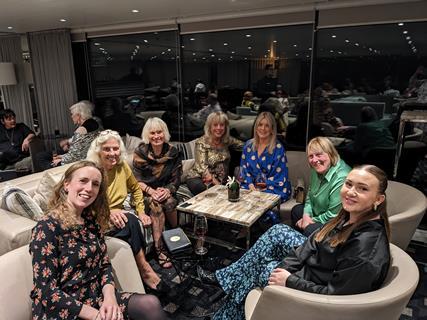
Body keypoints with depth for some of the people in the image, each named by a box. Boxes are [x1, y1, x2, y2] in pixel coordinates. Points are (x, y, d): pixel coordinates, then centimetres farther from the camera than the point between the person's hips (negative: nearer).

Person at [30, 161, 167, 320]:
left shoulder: (92, 220, 4)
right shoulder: (47, 227, -15)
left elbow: (104, 265, 6)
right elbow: (46, 292, -18)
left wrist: (109, 296, -14)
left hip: (96, 298, 6)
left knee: (150, 304, -17)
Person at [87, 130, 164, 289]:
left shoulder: (122, 167, 1)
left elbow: (136, 188, 16)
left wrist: (141, 212, 3)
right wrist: (109, 213, -32)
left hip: (117, 215, 5)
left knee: (140, 224, -29)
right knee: (131, 221, -32)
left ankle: (143, 267, -14)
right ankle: (144, 269, -20)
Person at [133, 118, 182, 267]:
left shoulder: (173, 153, -2)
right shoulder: (140, 152, -7)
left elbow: (176, 179, 0)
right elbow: (137, 181, -6)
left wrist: (167, 190, -20)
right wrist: (151, 191, -22)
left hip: (165, 191, 2)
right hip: (146, 192, -2)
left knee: (169, 202, -31)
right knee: (156, 206, -31)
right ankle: (158, 249, -27)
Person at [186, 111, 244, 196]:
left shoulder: (227, 140, 4)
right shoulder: (202, 142, -9)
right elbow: (202, 168, -17)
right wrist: (217, 184, -25)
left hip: (220, 180, 4)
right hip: (198, 179, -4)